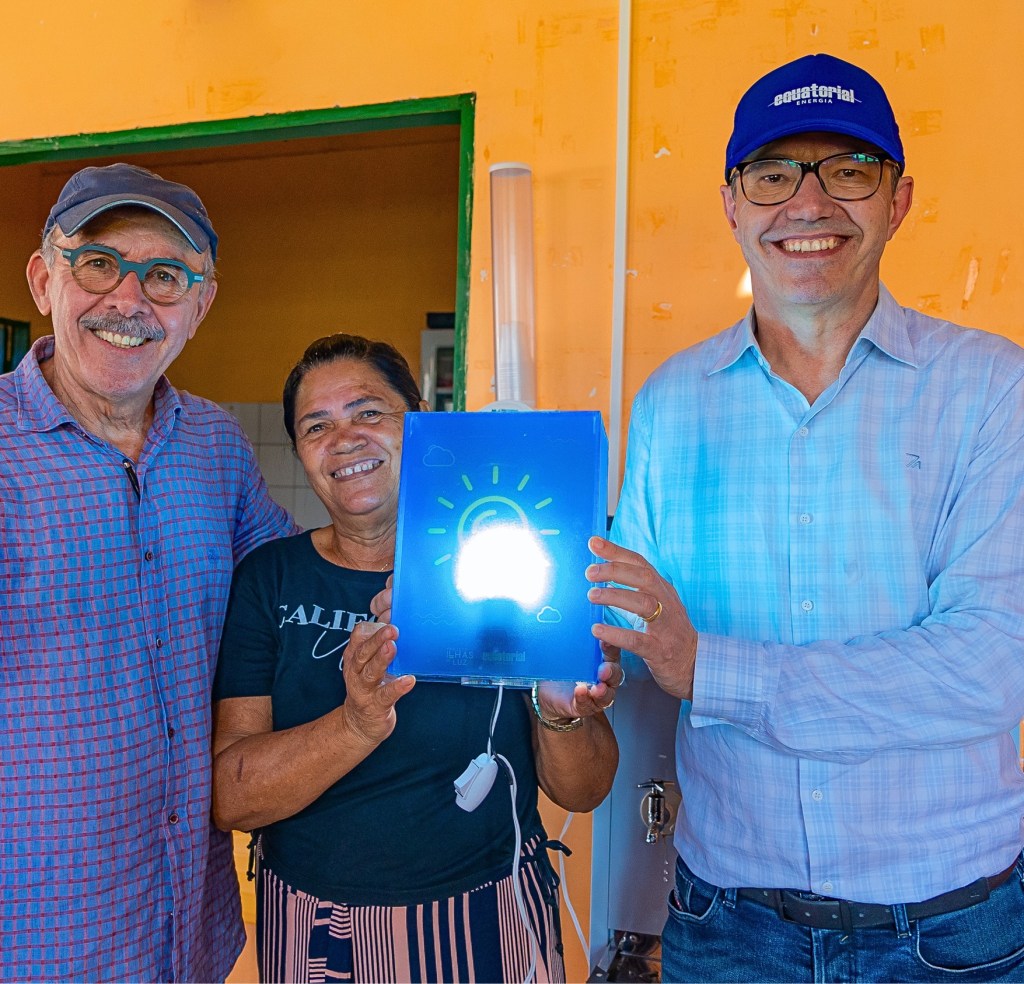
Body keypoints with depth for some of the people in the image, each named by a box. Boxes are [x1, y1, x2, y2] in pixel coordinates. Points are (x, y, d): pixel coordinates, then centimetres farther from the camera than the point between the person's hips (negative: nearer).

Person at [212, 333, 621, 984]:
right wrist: (358, 726, -30)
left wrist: (564, 715, -26)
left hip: (489, 923, 0)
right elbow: (228, 797, -14)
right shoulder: (267, 581, -7)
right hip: (319, 931, 1)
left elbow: (583, 792, -6)